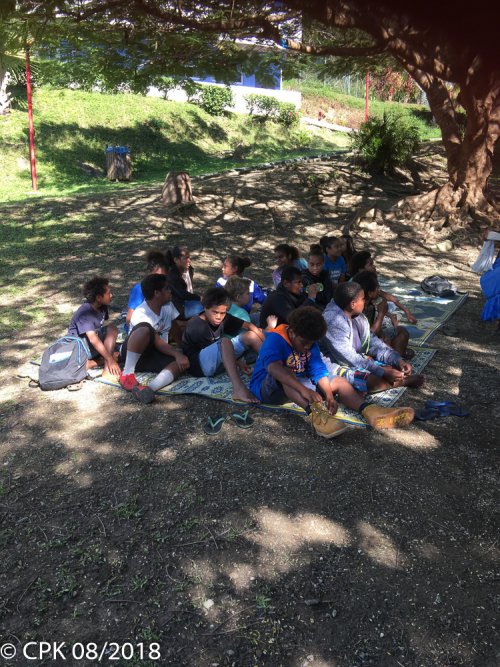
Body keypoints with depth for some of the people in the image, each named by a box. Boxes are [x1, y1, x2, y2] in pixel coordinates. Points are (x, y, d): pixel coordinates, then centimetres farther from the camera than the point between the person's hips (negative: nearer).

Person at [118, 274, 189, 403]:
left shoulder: (168, 306, 4)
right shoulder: (141, 313, -19)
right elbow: (157, 342, -24)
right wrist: (177, 354, -34)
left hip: (154, 356, 6)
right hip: (132, 353, -6)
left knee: (182, 362, -27)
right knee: (145, 329, -39)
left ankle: (148, 388, -46)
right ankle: (127, 373, -29)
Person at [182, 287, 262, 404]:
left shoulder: (223, 319, 4)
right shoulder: (196, 327, -17)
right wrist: (237, 361, -15)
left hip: (219, 361, 8)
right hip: (199, 365, -8)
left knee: (250, 336, -3)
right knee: (225, 342, -37)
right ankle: (238, 389, -55)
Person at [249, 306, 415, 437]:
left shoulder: (310, 344, 2)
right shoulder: (275, 339, -22)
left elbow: (319, 372, -6)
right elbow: (273, 367, -41)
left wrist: (329, 395, -24)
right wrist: (303, 389, -52)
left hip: (298, 384, 7)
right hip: (268, 388, -7)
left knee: (338, 381, -5)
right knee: (285, 372, -39)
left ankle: (369, 411, -28)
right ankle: (315, 413, -56)